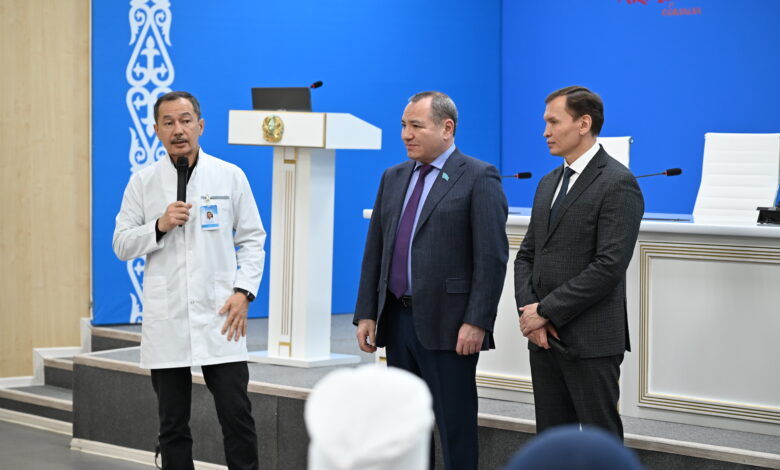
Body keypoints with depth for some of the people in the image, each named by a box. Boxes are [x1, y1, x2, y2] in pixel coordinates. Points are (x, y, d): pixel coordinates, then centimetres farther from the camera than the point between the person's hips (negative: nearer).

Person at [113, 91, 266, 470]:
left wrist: (244, 291, -6)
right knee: (173, 425, 7)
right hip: (165, 322, 1)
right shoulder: (142, 183, 5)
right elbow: (121, 244, 6)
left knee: (237, 418, -3)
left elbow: (252, 239, 6)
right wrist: (159, 226, -12)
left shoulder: (230, 176, 4)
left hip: (219, 317, -1)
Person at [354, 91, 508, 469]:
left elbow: (492, 257, -12)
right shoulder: (394, 178, 14)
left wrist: (476, 323, -17)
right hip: (397, 320, 7)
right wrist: (366, 313, 8)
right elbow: (374, 250, 15)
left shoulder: (479, 179, -6)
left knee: (455, 426, -1)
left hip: (448, 324, -7)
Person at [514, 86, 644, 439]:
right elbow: (527, 255, 16)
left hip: (590, 341, -7)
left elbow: (609, 265, -18)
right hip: (544, 335, 8)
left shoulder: (617, 183, -10)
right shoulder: (548, 183, 16)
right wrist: (529, 311, -2)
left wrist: (546, 311, -15)